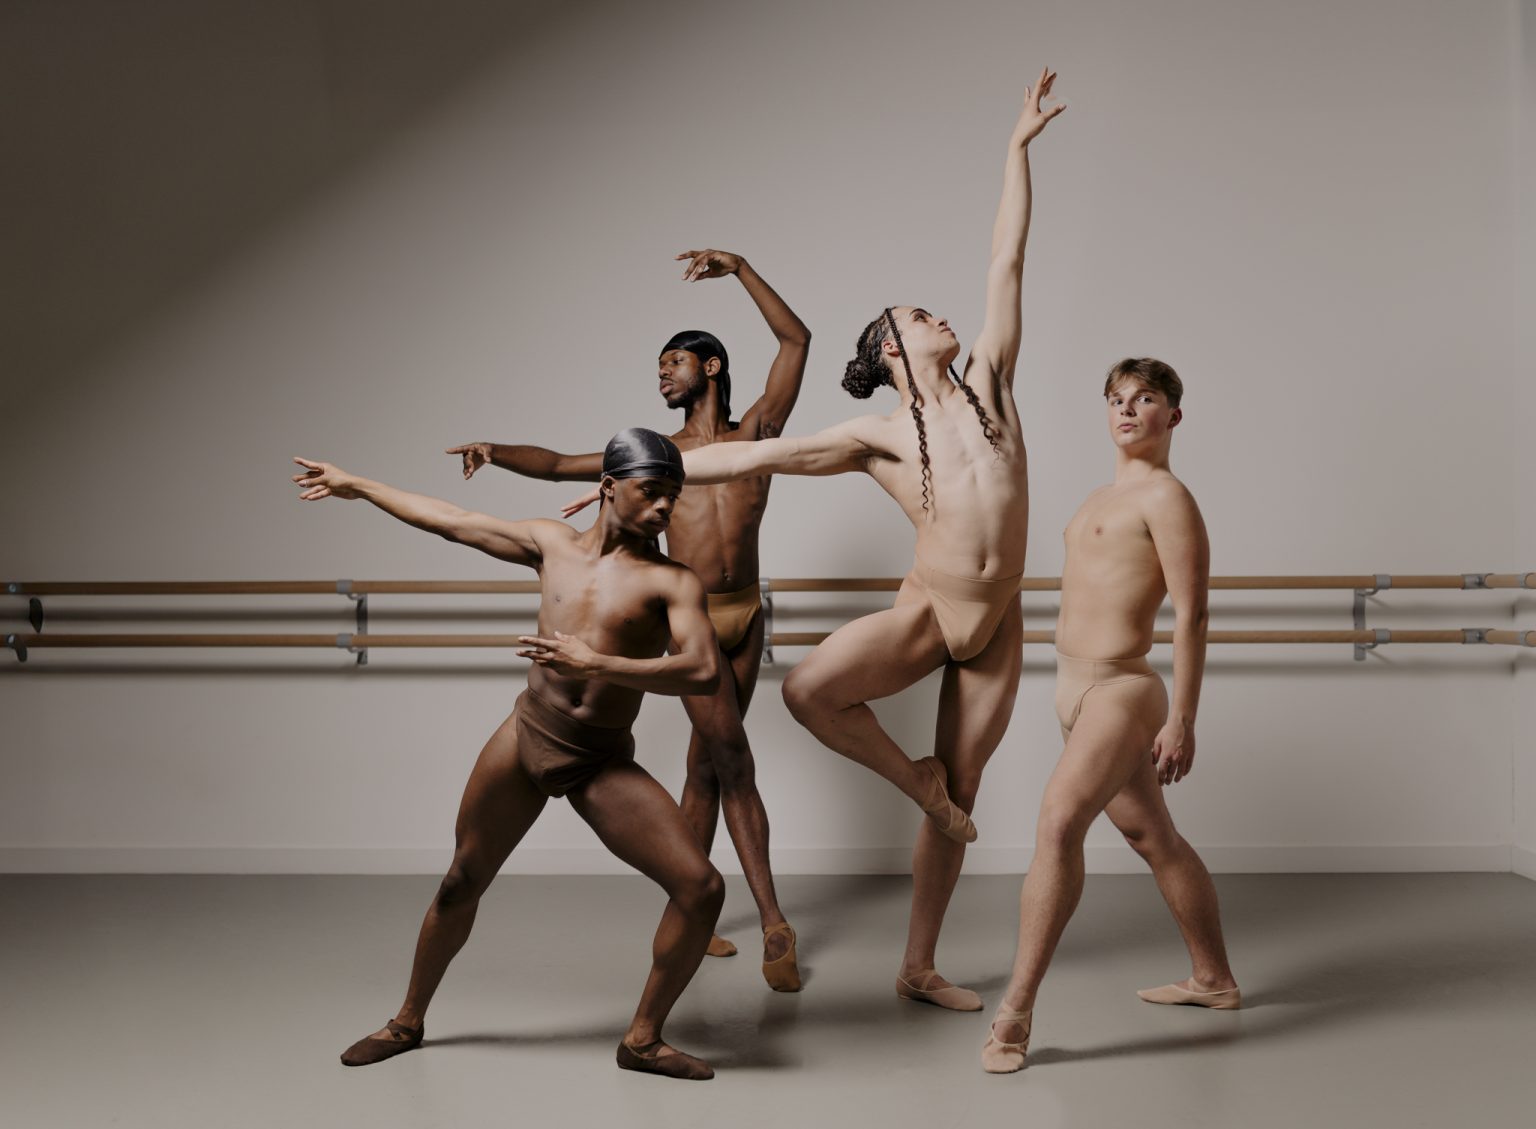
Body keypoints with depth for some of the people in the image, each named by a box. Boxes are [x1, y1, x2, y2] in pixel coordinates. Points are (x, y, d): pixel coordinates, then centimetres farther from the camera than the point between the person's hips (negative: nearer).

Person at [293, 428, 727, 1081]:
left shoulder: (670, 582, -6)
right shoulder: (551, 544, 5)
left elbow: (703, 672, -22)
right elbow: (450, 521, 17)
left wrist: (596, 664, -28)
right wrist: (356, 485, 25)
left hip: (602, 764, -2)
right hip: (524, 735, 2)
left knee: (701, 887, -15)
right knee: (462, 882, 14)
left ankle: (642, 1039, 5)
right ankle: (408, 1021, 37)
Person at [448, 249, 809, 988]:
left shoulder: (754, 431, 9)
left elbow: (796, 340, 3)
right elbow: (559, 465, 10)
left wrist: (740, 269, -1)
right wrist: (497, 450, -7)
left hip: (745, 616, 1)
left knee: (708, 766, 9)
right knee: (734, 762, -11)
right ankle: (774, 927, -10)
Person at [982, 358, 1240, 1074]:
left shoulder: (1166, 497, -10)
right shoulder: (1103, 499, 18)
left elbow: (1190, 615, -16)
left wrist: (1182, 720, -20)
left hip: (1119, 693, -10)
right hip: (1077, 692, 10)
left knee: (1057, 824, -22)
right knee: (1153, 838, 18)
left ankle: (1014, 1015, -21)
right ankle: (1214, 980, 33)